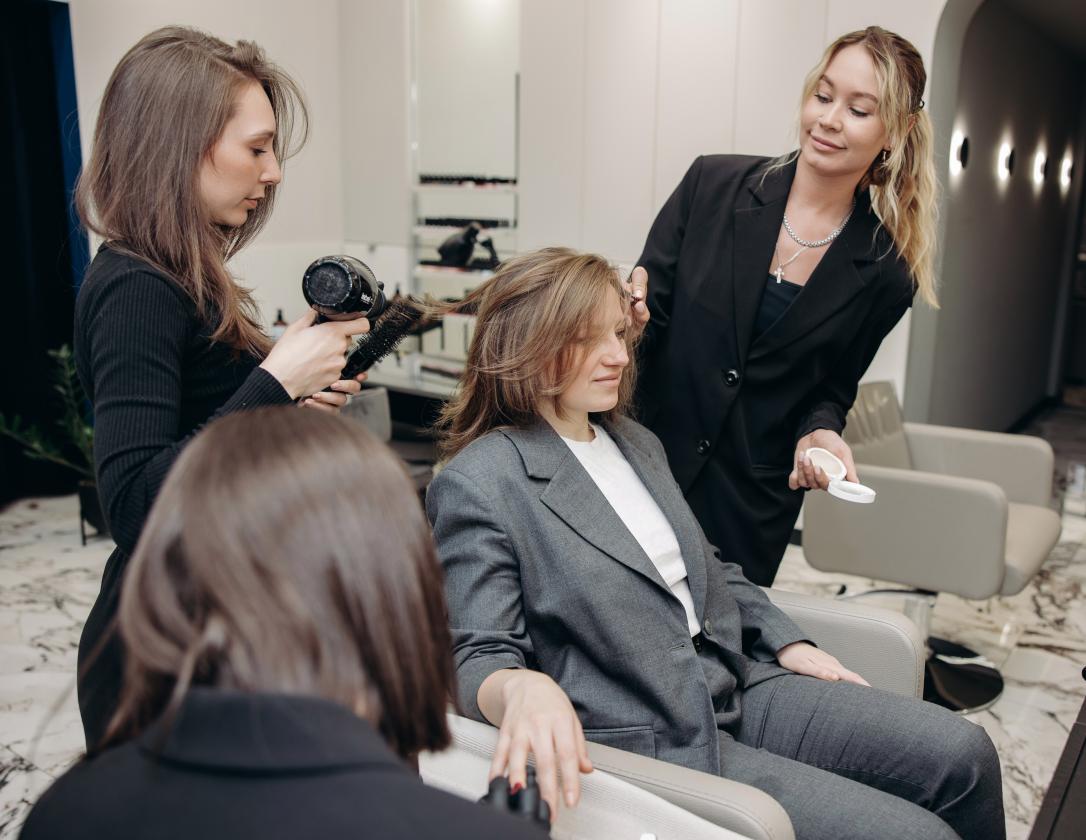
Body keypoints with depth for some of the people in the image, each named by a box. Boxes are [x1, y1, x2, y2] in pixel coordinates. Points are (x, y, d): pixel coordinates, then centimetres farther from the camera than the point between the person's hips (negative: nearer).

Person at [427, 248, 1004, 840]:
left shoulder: (636, 442, 14)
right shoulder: (475, 485, -12)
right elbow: (476, 657, -15)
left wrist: (786, 643, 11)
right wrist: (522, 689, -38)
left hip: (739, 687, 8)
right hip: (655, 744, -7)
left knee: (962, 754, -1)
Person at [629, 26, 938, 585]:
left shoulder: (882, 271, -4)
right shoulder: (713, 184, -6)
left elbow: (834, 386, 6)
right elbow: (647, 309, -2)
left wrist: (820, 432, -14)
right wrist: (631, 306, -24)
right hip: (647, 460, 0)